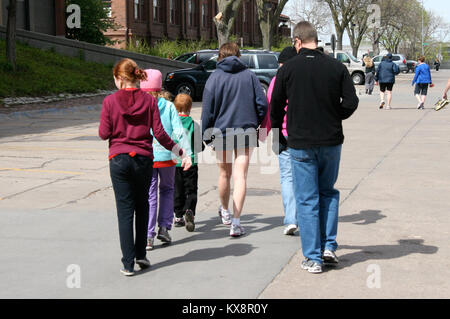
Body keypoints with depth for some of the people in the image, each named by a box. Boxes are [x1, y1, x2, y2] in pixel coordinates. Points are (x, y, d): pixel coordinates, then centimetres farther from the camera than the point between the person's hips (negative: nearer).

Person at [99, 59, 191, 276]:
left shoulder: (110, 101, -6)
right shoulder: (148, 100, -2)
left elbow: (104, 133, -4)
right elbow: (159, 133, -6)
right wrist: (181, 153, 1)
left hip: (119, 160, -2)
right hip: (144, 159, 2)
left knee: (125, 210, 3)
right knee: (142, 205, 20)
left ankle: (128, 263, 1)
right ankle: (141, 254, 20)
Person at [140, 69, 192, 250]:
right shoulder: (168, 106, -1)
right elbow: (178, 131, -7)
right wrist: (186, 153, -7)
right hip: (166, 155, 1)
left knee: (149, 195, 3)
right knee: (167, 190, 20)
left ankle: (148, 236, -2)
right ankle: (164, 227, 12)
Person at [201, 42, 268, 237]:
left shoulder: (215, 77, -3)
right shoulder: (249, 75, 1)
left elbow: (208, 110, -4)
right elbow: (262, 104, 1)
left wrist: (206, 136, 3)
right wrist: (254, 124, 16)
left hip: (221, 132, 0)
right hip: (246, 132, 0)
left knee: (225, 173, 17)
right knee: (240, 176, 0)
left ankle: (225, 211, 37)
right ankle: (236, 222, -7)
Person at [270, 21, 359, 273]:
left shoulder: (288, 69, -5)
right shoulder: (337, 67, -2)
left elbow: (276, 106, 1)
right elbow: (351, 102, -4)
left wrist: (277, 134, 17)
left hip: (300, 144, -2)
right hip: (332, 141, 2)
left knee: (307, 200, 4)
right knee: (328, 192, 20)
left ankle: (313, 258, 5)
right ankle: (329, 246, 12)